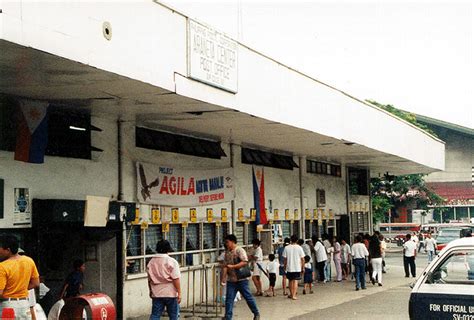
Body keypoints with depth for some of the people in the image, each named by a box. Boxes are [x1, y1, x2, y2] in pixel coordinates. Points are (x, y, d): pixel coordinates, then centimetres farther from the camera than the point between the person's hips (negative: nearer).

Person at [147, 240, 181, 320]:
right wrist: (179, 293, -10)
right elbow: (176, 279, -14)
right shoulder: (172, 262, -11)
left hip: (156, 293, 4)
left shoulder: (151, 262, 5)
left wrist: (151, 291, 26)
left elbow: (149, 280, 13)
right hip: (170, 293, -4)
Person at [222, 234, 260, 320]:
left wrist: (232, 266, -25)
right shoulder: (227, 252, 12)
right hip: (231, 280, 6)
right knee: (229, 299, -1)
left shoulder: (239, 250, -11)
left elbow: (245, 262, -21)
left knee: (248, 297, 5)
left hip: (241, 279, -6)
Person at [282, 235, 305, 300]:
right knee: (295, 281, 2)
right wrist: (303, 267, 7)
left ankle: (291, 294, 28)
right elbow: (302, 259, -3)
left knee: (291, 281, 16)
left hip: (289, 268, 2)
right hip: (297, 268, -1)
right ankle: (294, 295, -6)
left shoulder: (286, 248, -4)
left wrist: (285, 267, 12)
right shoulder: (299, 247, -6)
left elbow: (285, 259, 0)